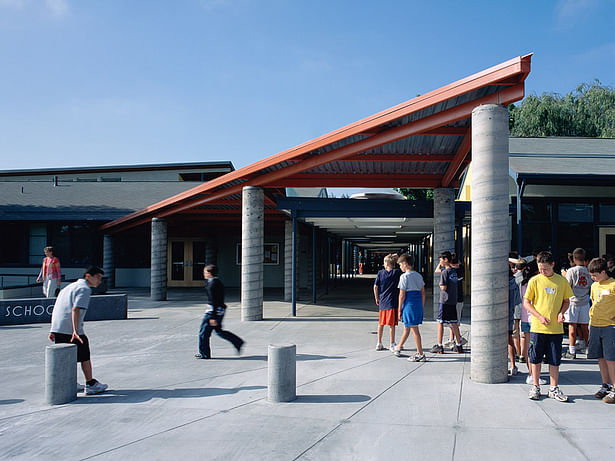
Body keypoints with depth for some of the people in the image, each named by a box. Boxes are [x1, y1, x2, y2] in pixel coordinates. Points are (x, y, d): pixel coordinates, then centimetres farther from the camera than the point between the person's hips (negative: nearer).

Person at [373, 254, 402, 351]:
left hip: (382, 302, 3)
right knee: (392, 324, 2)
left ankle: (379, 344, 20)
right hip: (393, 302, -3)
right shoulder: (397, 272, -5)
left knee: (381, 324, 13)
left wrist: (377, 298, 9)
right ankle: (392, 345, 6)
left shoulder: (380, 272, 1)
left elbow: (375, 286, 3)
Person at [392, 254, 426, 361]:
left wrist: (399, 310, -6)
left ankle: (420, 354, -2)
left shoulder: (404, 276, -11)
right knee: (407, 327, 19)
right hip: (418, 304, 8)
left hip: (409, 304, -8)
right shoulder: (418, 275, 11)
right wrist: (422, 306, 19)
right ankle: (398, 348, 35)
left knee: (414, 329, -3)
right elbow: (423, 292, 13)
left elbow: (402, 295, -13)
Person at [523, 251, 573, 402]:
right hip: (537, 327, -1)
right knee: (535, 358, 5)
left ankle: (554, 389, 18)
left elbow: (566, 301, 13)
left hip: (556, 328, 1)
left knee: (554, 360, 6)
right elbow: (526, 302, 1)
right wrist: (540, 316, -10)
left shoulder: (562, 281, 4)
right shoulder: (534, 281, -1)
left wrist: (561, 313, -7)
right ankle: (535, 387, 18)